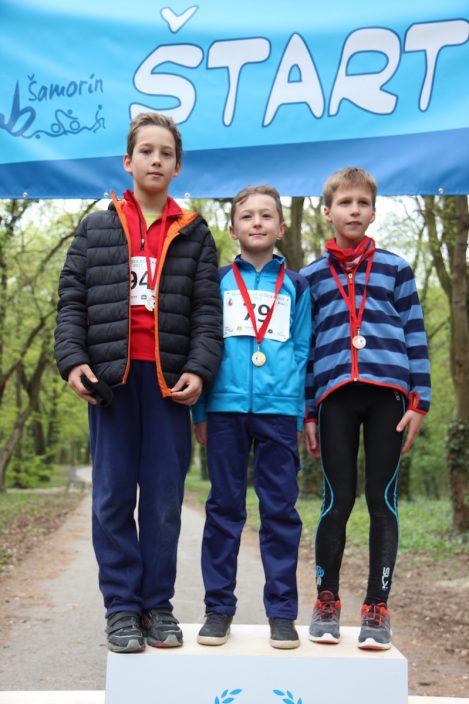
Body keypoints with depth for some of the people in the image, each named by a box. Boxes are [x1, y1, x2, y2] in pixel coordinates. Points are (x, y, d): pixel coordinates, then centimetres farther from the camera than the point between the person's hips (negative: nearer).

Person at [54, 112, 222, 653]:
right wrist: (72, 359, -7)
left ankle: (157, 603, 15)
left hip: (168, 379, 0)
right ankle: (121, 606, 11)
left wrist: (199, 369, -8)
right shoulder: (95, 230, 12)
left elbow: (207, 311, 5)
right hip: (109, 375, 0)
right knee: (113, 496, 2)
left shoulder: (194, 234, 12)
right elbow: (71, 301, 8)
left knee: (165, 497, 3)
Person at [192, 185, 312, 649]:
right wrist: (200, 411, 1)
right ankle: (218, 607, 13)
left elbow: (303, 353, 9)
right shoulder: (217, 282, 11)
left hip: (279, 409, 0)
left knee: (280, 509, 2)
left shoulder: (296, 287, 12)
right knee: (224, 507, 4)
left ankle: (282, 612, 10)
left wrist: (300, 415, 1)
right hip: (226, 406, 0)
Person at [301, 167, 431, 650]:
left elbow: (415, 336, 8)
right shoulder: (311, 276, 13)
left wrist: (419, 401, 0)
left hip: (387, 391, 0)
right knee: (337, 502, 2)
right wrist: (305, 413, 7)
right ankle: (327, 603, 16)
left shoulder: (395, 268, 12)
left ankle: (377, 609, 11)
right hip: (334, 395, 0)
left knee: (382, 501, 2)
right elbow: (303, 346, 12)